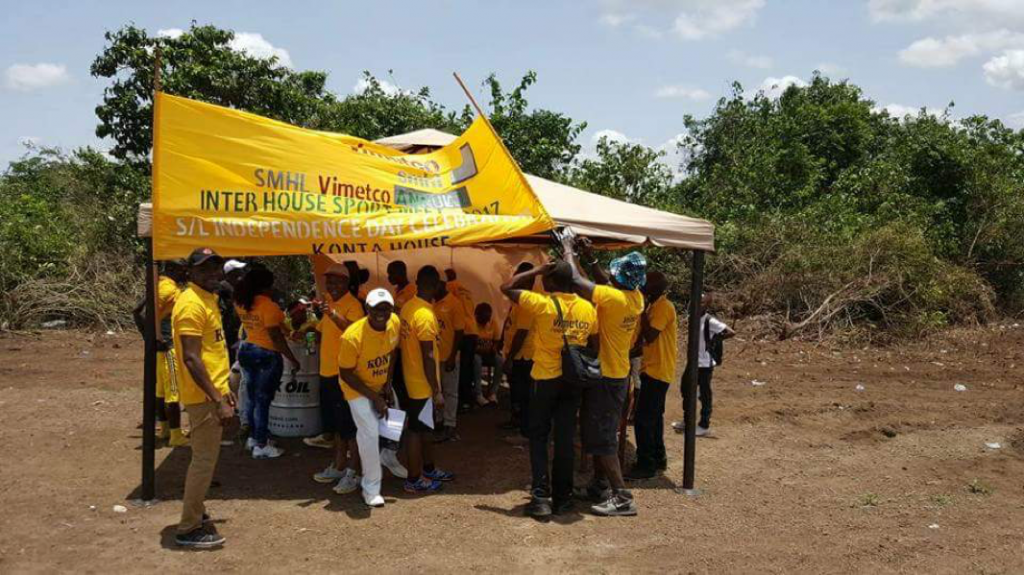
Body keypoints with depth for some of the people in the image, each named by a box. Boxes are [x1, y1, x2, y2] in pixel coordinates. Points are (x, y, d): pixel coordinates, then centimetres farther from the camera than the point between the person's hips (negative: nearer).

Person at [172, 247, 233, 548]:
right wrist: (217, 400, -26)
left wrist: (223, 390, 21)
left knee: (204, 458, 18)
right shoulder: (191, 303, -18)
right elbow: (191, 358, -24)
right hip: (203, 396, -10)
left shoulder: (208, 299, 13)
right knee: (204, 460, -3)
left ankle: (195, 514, 31)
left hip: (211, 392, 10)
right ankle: (189, 529, 6)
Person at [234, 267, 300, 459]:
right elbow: (276, 337, -21)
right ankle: (261, 446, 6)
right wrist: (292, 359, -15)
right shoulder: (268, 306, -20)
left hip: (246, 351, 8)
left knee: (252, 397, 19)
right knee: (263, 400, 0)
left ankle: (254, 437, 31)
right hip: (267, 355, -8)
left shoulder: (241, 303, 2)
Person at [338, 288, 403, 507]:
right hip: (357, 388, -6)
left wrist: (387, 384, -4)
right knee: (370, 433, -14)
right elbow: (345, 373, -23)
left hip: (380, 384, 7)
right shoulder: (353, 337, -34)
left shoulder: (395, 323, -17)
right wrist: (374, 397, -22)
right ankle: (371, 489, -1)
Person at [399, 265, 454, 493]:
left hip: (411, 379, 9)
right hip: (422, 383, -9)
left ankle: (429, 469, 34)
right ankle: (414, 480, 14)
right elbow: (428, 357, -23)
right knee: (417, 430, 3)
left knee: (423, 427, 20)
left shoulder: (407, 307, 3)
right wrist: (437, 391, -18)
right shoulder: (425, 315, -23)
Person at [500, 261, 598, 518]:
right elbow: (594, 346, 8)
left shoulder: (543, 304, -14)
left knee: (539, 438, 8)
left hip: (545, 379, -4)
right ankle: (563, 497, 16)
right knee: (565, 439, 10)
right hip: (574, 380, 4)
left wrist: (536, 272, -2)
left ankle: (541, 496, 1)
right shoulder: (588, 308, -1)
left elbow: (506, 287, -7)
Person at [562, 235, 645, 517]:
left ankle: (623, 497, -5)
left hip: (605, 377, -9)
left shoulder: (614, 299, -25)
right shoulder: (635, 298, 0)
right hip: (617, 374, 9)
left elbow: (576, 281, -24)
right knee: (599, 433, 20)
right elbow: (606, 284, 18)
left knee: (602, 439, -4)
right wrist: (589, 257, 14)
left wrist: (569, 252, -8)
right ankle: (598, 484, 30)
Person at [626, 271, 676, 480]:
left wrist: (642, 309, -19)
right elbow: (644, 338, 16)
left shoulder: (663, 307, -16)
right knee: (653, 416, 17)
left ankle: (646, 465, -5)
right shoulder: (655, 306, 15)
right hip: (654, 369, 10)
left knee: (643, 418, -10)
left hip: (657, 371, -10)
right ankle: (658, 458, 26)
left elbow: (649, 336, -24)